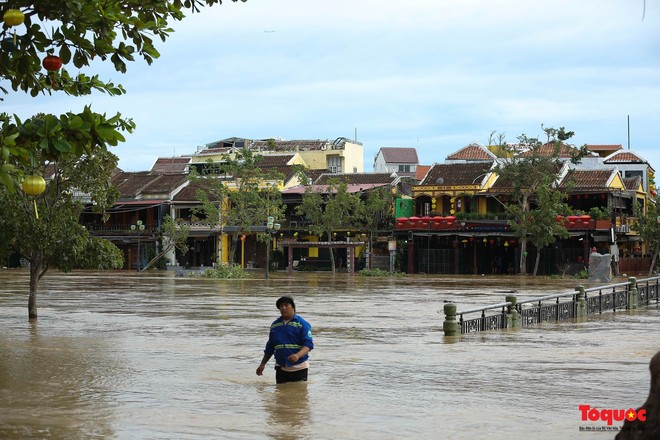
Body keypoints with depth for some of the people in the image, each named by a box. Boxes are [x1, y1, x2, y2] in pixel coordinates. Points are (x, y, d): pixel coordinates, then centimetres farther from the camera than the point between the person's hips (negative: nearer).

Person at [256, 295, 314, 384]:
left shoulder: (302, 324, -4)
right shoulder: (275, 325, 13)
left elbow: (308, 344, -13)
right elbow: (270, 347, 22)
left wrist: (298, 355, -31)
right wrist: (263, 364, 19)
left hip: (299, 368, -5)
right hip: (281, 368, 5)